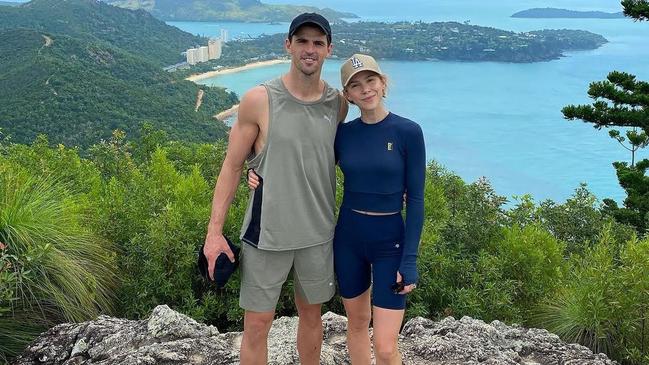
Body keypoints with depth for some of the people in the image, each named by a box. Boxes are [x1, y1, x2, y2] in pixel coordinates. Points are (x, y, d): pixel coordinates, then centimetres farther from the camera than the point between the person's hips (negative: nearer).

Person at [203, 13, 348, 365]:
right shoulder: (259, 100, -11)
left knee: (311, 312, 19)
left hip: (318, 231, 4)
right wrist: (214, 231, -9)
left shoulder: (337, 103, 0)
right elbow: (232, 165, -7)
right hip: (267, 231, -3)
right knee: (257, 324, 5)